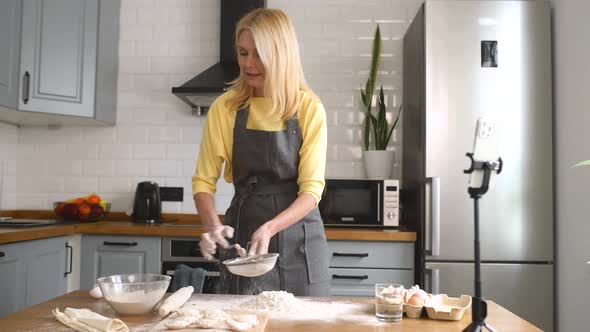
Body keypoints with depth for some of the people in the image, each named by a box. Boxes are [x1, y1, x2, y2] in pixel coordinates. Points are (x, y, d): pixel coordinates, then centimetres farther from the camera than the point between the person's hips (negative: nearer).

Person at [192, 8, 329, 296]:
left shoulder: (309, 108, -7)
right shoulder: (225, 108, -1)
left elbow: (311, 188, -11)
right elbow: (204, 180, 1)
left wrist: (270, 228, -25)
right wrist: (212, 224, -18)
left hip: (298, 236, -1)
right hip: (243, 237, 1)